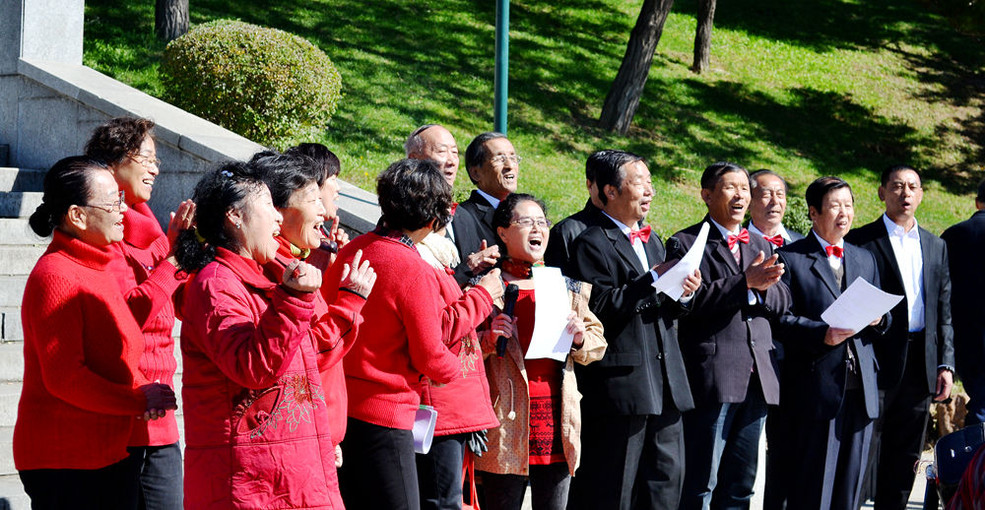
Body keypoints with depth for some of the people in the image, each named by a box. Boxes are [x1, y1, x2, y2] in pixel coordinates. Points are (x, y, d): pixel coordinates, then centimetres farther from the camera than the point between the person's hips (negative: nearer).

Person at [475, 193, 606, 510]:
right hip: (507, 422, -4)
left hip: (556, 413, 4)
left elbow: (597, 343, 18)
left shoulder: (567, 286, 15)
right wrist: (489, 339, -17)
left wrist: (580, 338, -3)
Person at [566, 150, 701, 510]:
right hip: (621, 385, -8)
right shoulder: (592, 244, -6)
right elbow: (598, 308, -19)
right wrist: (652, 281, -18)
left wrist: (683, 293, 0)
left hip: (665, 385, 8)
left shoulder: (652, 241, 21)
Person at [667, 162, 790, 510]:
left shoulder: (759, 245, 20)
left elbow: (782, 302, 13)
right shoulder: (685, 243, -1)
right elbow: (690, 301, -15)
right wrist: (745, 281, -19)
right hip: (712, 376, -6)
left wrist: (765, 286, -8)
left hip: (757, 377, 7)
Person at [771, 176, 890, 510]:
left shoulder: (865, 260, 19)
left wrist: (878, 320, -3)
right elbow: (780, 320, -7)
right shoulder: (791, 258, 1)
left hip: (861, 390, 6)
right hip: (816, 388, -5)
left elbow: (881, 319, 21)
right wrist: (822, 333, -20)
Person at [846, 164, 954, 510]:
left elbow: (944, 312, 15)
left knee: (906, 456, 8)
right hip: (878, 364, -5)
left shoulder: (936, 247, 16)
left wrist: (946, 364, 7)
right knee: (865, 452, -5)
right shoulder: (860, 241, -1)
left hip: (921, 365, 5)